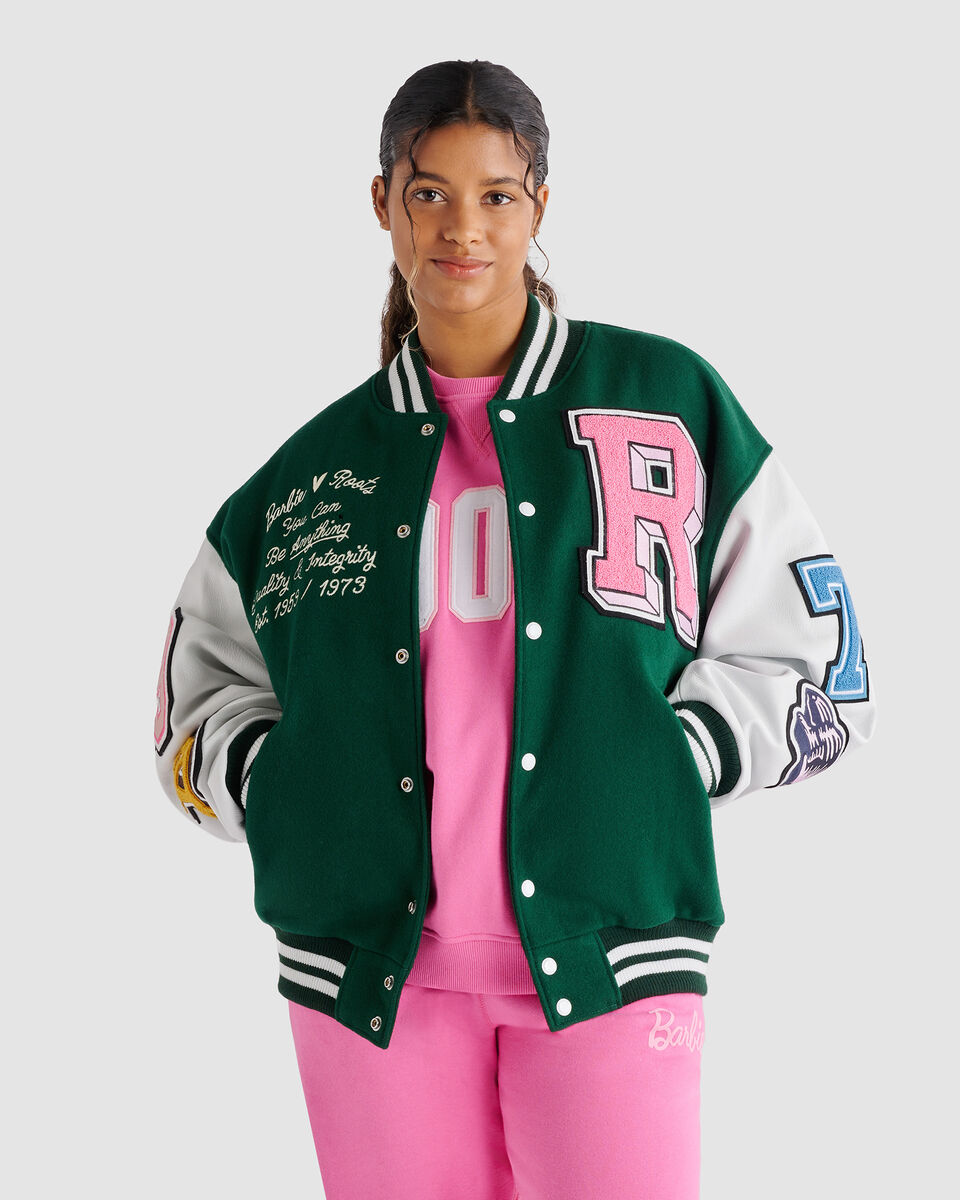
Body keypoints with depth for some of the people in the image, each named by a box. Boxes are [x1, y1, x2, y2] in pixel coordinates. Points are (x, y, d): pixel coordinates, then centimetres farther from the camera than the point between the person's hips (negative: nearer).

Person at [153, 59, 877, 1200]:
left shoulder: (671, 401, 6)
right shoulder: (318, 463, 11)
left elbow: (817, 669, 8)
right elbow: (198, 698, 19)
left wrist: (647, 766, -5)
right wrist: (295, 793, 0)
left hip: (609, 954, -2)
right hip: (374, 964, 2)